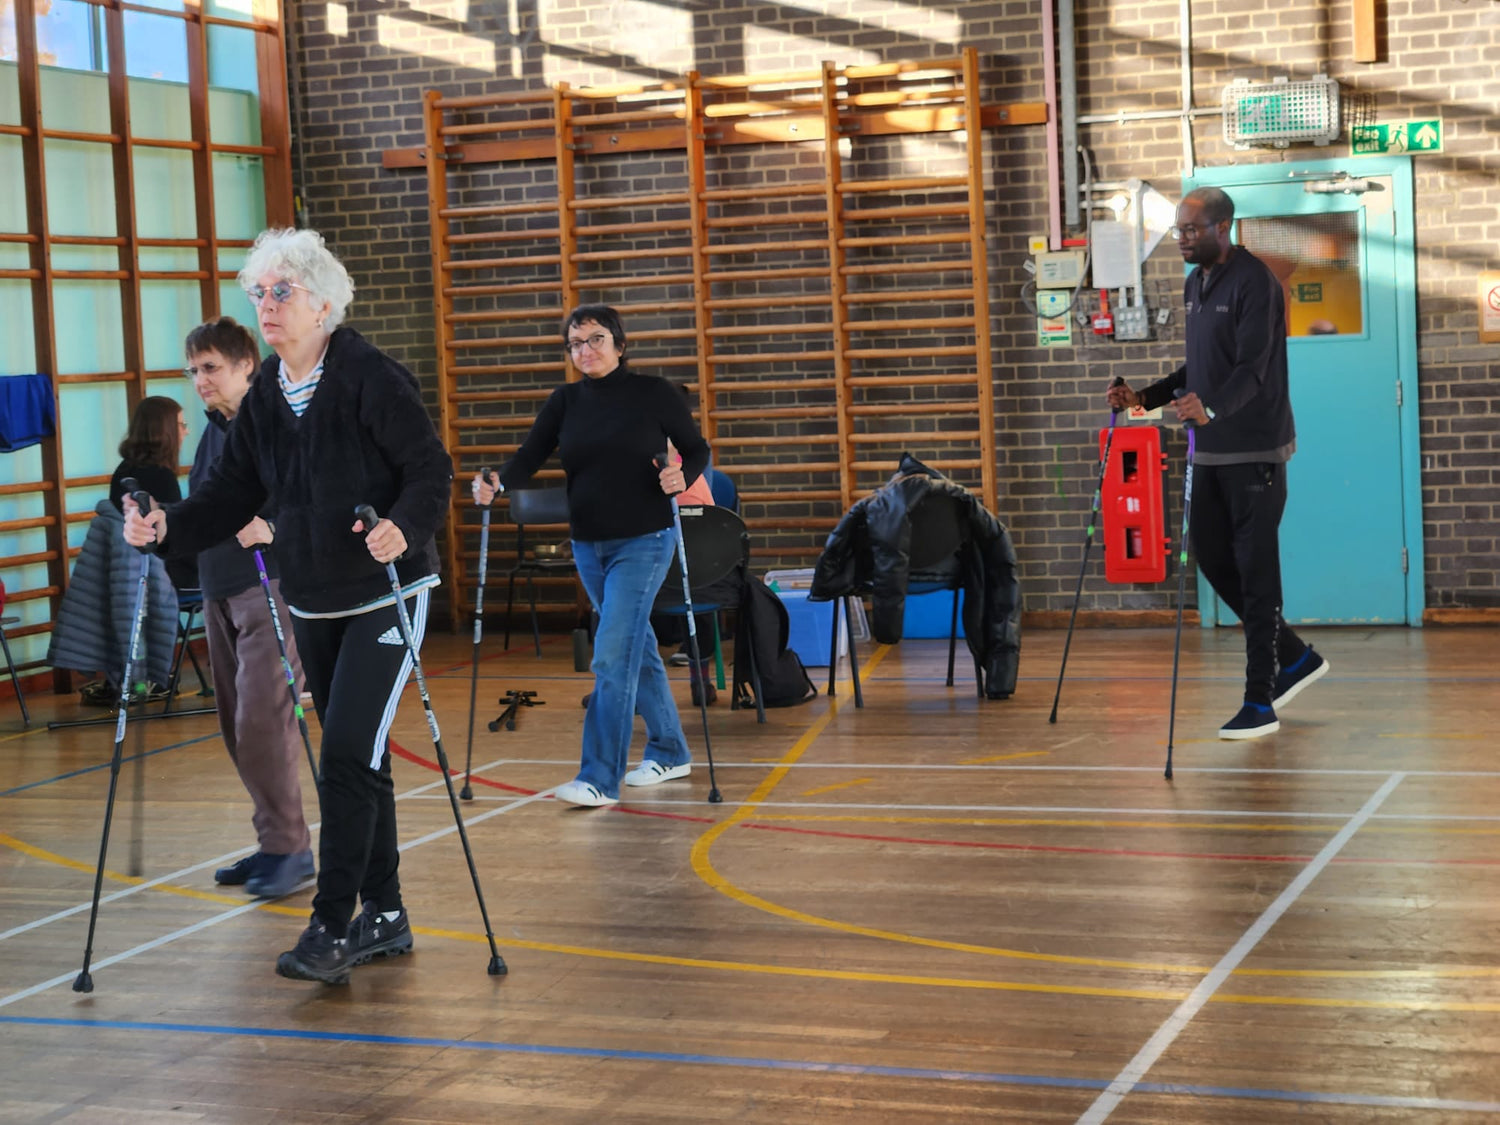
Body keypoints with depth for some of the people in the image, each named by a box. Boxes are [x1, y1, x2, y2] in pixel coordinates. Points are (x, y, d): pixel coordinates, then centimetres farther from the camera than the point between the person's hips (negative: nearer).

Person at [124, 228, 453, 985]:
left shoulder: (372, 379, -15)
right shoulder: (264, 396, 5)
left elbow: (430, 472, -16)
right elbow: (234, 493, 5)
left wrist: (404, 526, -35)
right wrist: (170, 527, -12)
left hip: (385, 596, -7)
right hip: (313, 604, 7)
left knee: (347, 757, -13)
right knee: (354, 760, 12)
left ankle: (331, 928, -8)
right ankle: (384, 917, 23)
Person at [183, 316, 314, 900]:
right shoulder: (214, 431, 16)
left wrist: (273, 529, -30)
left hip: (273, 588, -9)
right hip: (220, 593, 9)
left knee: (260, 720, -14)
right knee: (237, 726, 9)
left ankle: (289, 846, -5)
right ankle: (274, 843, 18)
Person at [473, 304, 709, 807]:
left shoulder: (654, 393, -4)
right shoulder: (566, 401, 6)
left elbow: (697, 449, 2)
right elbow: (530, 454, -4)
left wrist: (683, 477, -20)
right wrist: (497, 485, -24)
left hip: (643, 543, -5)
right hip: (589, 545, 5)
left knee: (612, 657, -13)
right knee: (635, 649, 15)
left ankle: (600, 778, -13)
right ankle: (670, 752, 29)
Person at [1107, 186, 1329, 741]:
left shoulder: (1253, 282, -13)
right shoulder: (1195, 284, 14)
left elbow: (1252, 368, -25)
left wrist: (1211, 409, -41)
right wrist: (1147, 397, 10)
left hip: (1256, 450, -9)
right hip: (1212, 451, 9)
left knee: (1255, 570, -7)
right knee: (1212, 555, 10)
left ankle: (1260, 704, -3)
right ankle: (1294, 656, 26)